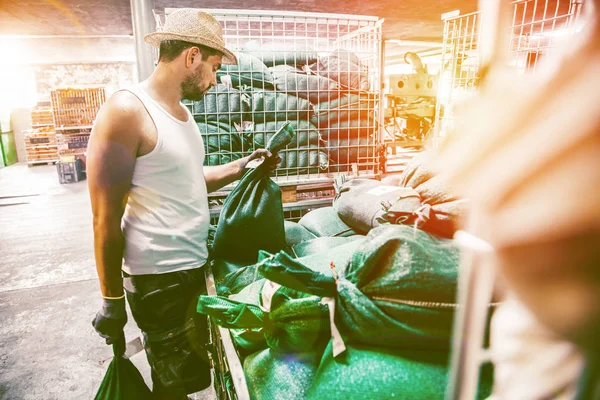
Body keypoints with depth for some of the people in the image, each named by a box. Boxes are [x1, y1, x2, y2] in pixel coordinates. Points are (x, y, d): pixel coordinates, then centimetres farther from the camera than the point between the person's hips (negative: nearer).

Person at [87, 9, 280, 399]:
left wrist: (242, 166, 5)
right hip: (159, 277, -8)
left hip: (194, 265, 8)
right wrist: (112, 300, -11)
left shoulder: (182, 112, 9)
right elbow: (106, 218, -17)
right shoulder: (126, 110, -17)